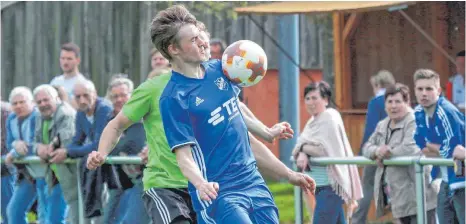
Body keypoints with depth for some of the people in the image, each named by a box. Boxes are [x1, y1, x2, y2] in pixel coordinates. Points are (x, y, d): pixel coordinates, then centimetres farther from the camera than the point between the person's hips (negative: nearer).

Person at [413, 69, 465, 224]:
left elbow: (452, 150, -24)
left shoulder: (447, 112, -22)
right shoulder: (418, 113, 3)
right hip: (447, 181, 8)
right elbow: (421, 148, 7)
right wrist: (439, 149, -12)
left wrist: (432, 148, -7)